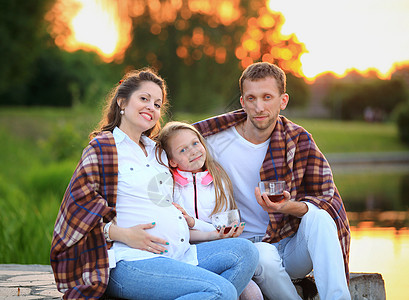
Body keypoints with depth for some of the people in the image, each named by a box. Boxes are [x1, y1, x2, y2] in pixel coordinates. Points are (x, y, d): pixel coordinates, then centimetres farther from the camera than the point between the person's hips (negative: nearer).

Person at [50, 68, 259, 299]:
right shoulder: (103, 148, 3)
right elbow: (80, 204, -6)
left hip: (179, 255, 9)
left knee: (245, 251, -9)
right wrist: (122, 234, -18)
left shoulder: (155, 151, 27)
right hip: (130, 262, -8)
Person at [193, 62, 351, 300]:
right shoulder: (215, 140, -5)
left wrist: (289, 207, -26)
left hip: (293, 246, 2)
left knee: (318, 217, -30)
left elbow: (327, 198, -3)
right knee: (264, 256, -37)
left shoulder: (299, 140, -1)